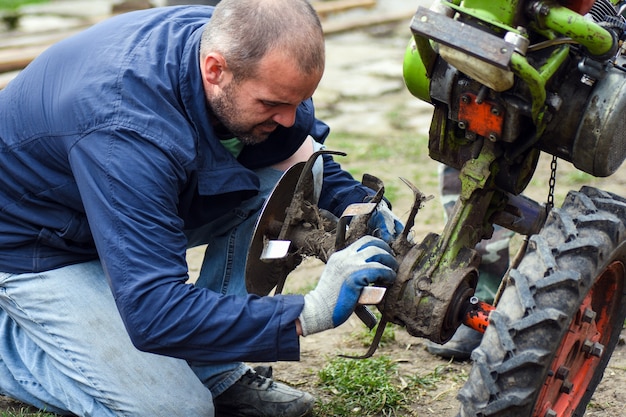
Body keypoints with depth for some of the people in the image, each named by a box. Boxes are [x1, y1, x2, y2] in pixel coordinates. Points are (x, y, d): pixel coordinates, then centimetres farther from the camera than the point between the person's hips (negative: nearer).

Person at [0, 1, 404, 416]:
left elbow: (305, 141, 4)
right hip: (34, 249, -7)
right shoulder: (131, 131, -41)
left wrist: (356, 203, -16)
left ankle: (215, 371, -3)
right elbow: (153, 312, -43)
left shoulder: (244, 47, -18)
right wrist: (311, 311, -45)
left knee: (296, 168, -12)